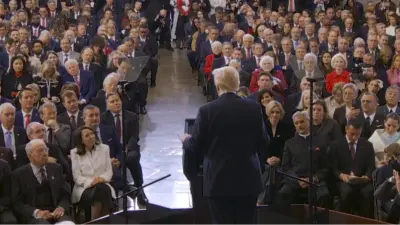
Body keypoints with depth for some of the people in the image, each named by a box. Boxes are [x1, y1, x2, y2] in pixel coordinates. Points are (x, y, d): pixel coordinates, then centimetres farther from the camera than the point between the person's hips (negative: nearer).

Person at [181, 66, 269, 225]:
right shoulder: (254, 108, -4)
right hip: (248, 178, 3)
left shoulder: (207, 110, -11)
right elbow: (264, 142, 3)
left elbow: (196, 145, -4)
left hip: (219, 180, -2)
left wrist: (186, 140, 19)